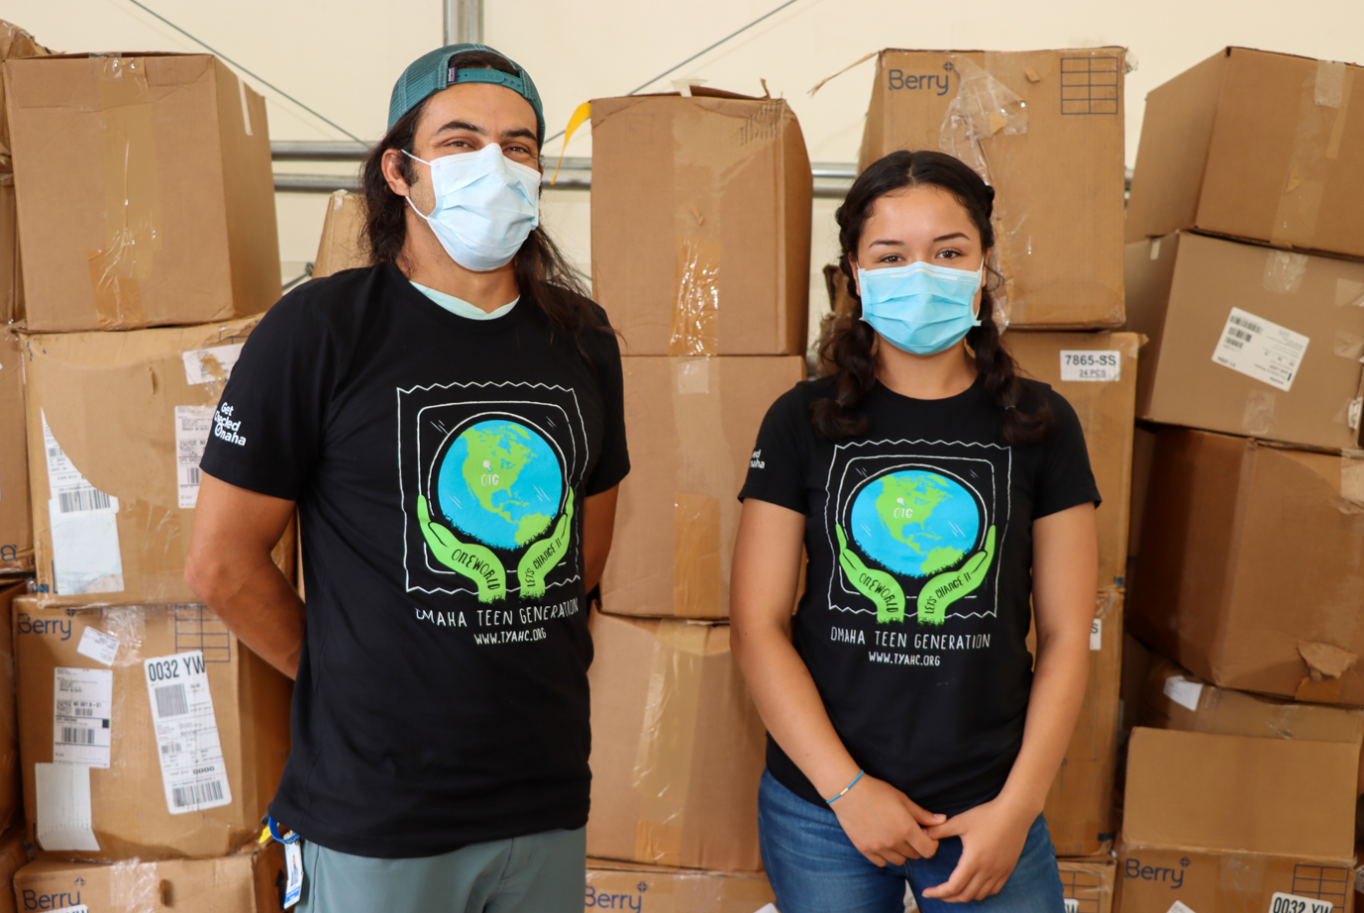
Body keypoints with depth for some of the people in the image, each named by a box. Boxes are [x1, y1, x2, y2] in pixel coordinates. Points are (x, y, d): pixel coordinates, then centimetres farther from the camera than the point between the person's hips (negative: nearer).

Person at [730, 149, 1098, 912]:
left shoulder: (1040, 425, -1)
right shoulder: (804, 422, -3)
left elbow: (1066, 635, 0)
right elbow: (760, 626, -5)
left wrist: (1017, 806, -7)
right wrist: (847, 789, -10)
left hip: (988, 810, 1)